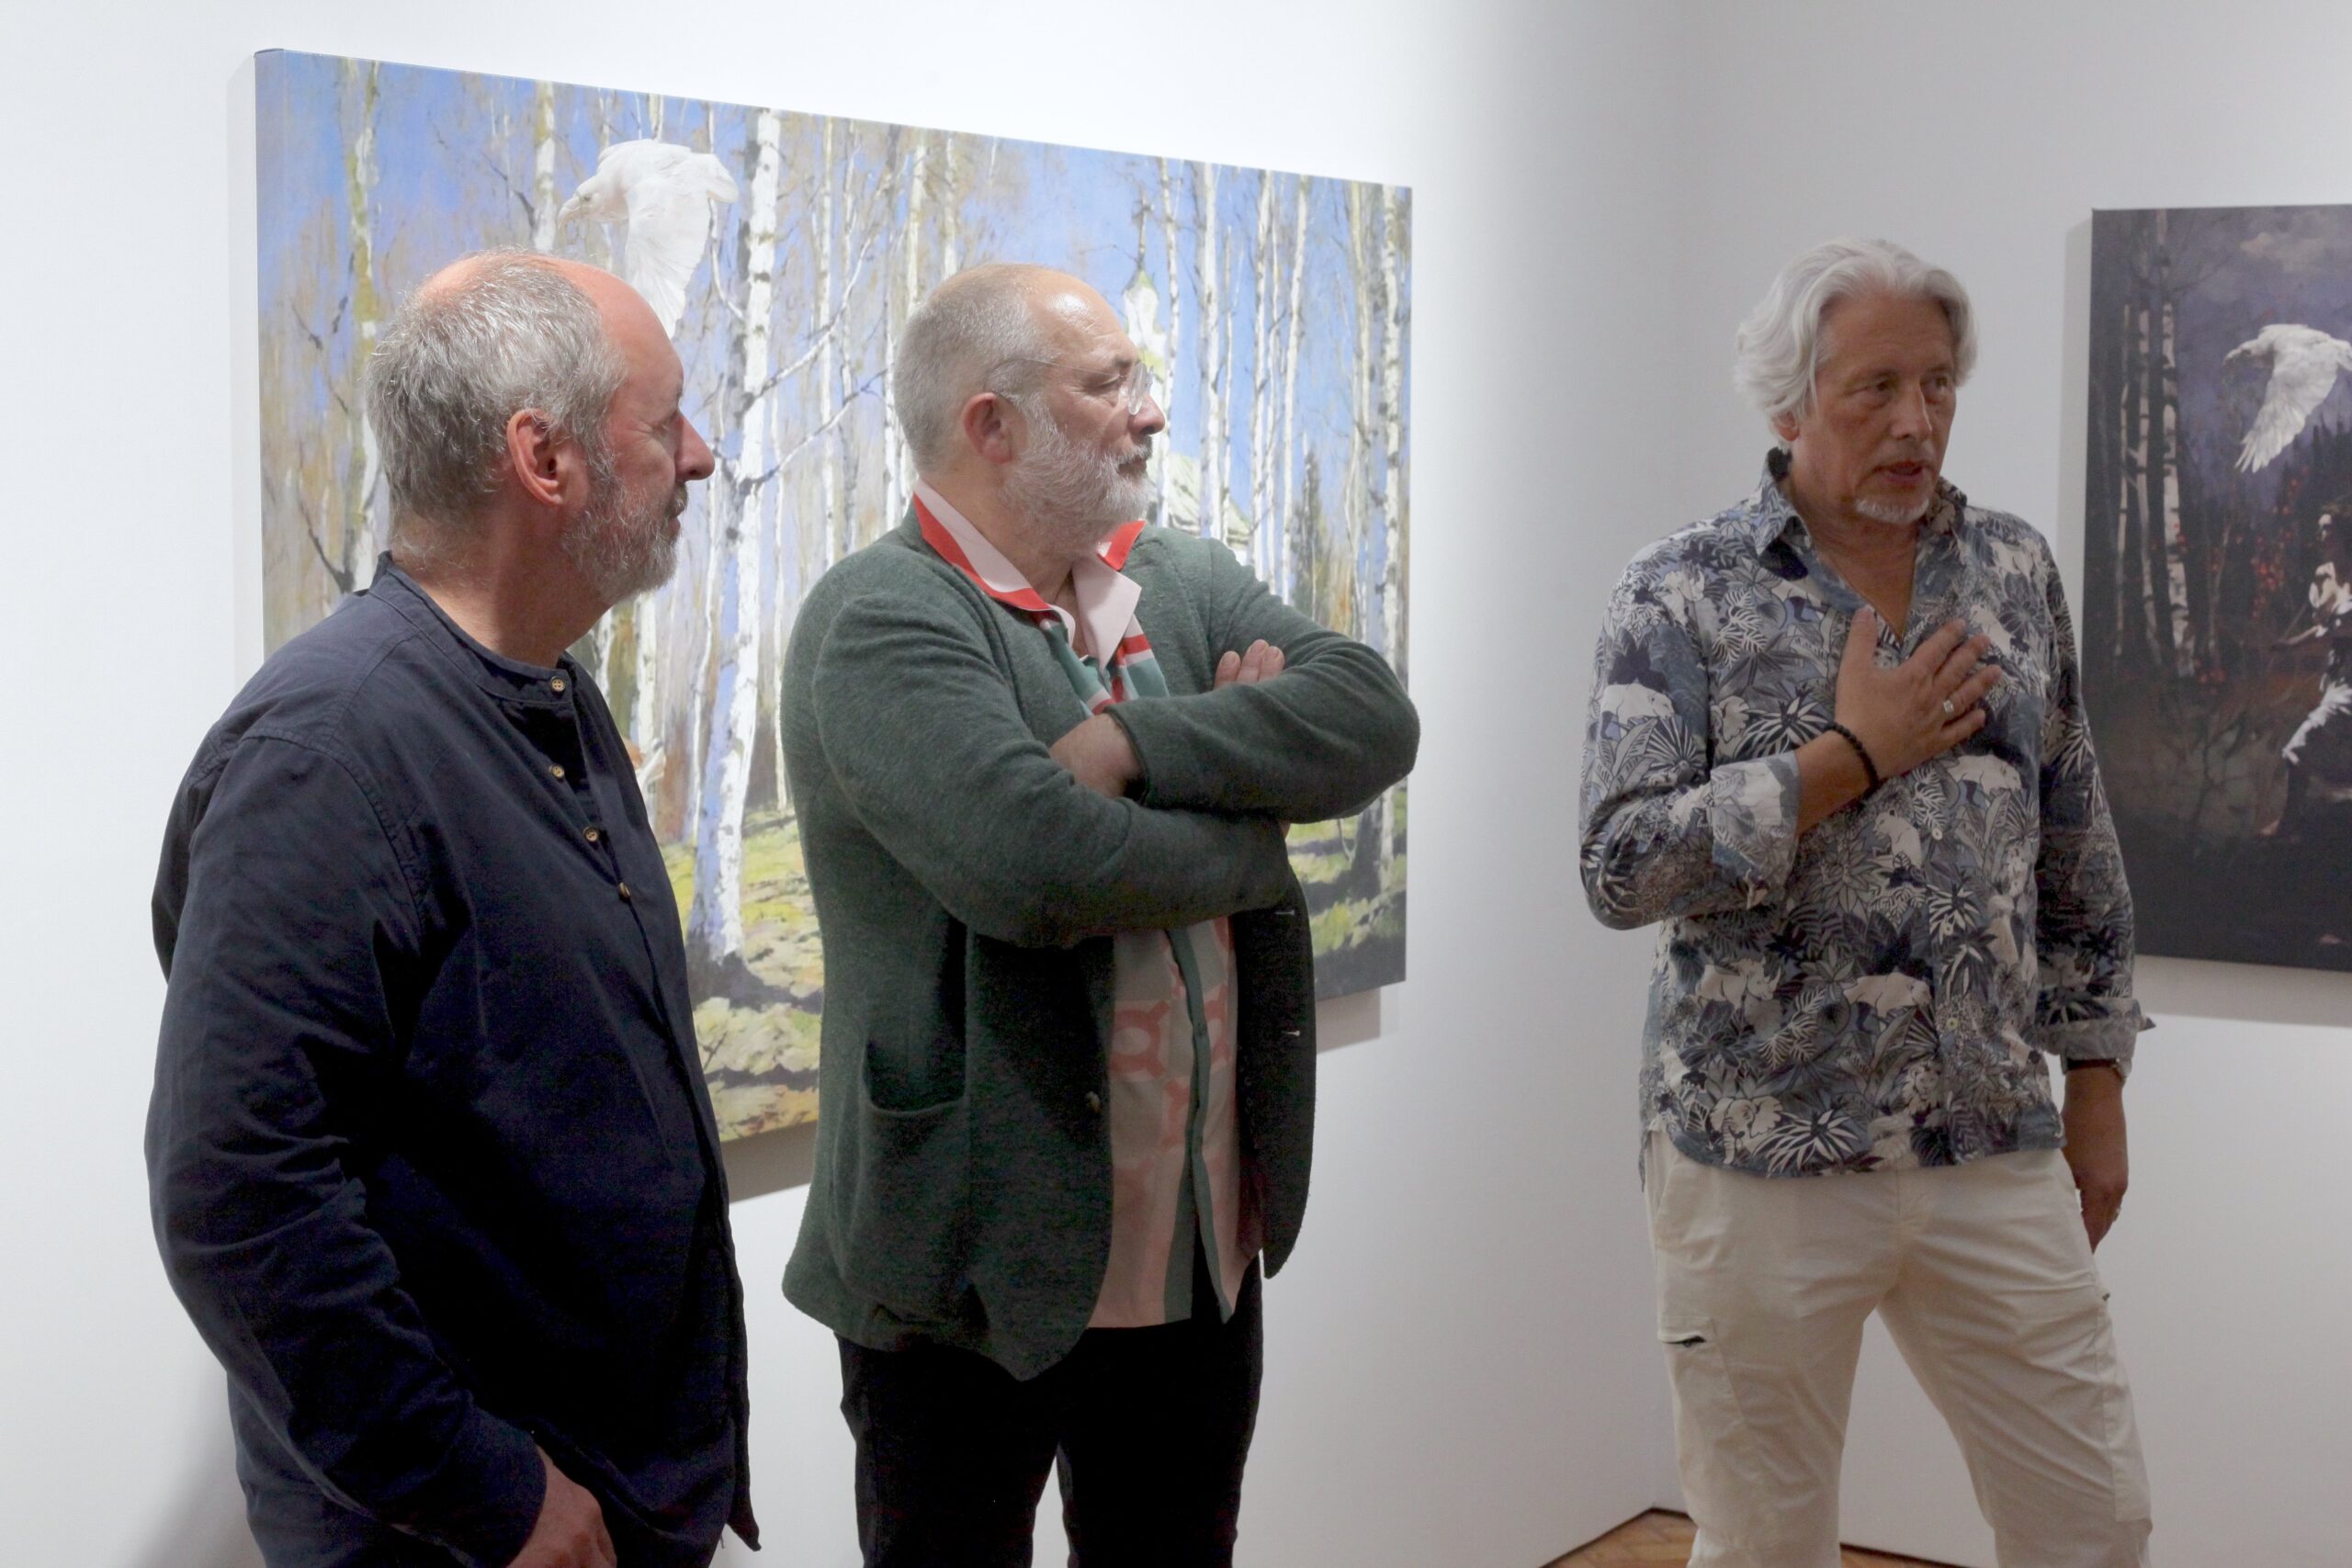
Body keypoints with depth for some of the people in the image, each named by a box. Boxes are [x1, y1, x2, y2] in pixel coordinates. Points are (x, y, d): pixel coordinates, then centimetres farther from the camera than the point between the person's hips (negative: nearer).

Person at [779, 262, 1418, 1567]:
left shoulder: (1190, 585, 9)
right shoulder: (879, 624, -14)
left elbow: (1374, 716, -7)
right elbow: (1033, 863, -29)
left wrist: (1134, 744, -20)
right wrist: (1252, 832, -12)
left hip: (1203, 1249, 7)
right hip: (980, 1264, -6)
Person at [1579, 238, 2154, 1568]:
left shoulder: (2018, 572, 8)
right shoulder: (1684, 594, -4)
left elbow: (2076, 854, 14)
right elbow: (1622, 868, -14)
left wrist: (2097, 1079, 12)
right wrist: (1855, 752, -14)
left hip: (1996, 1153, 4)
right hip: (1760, 1150, -3)